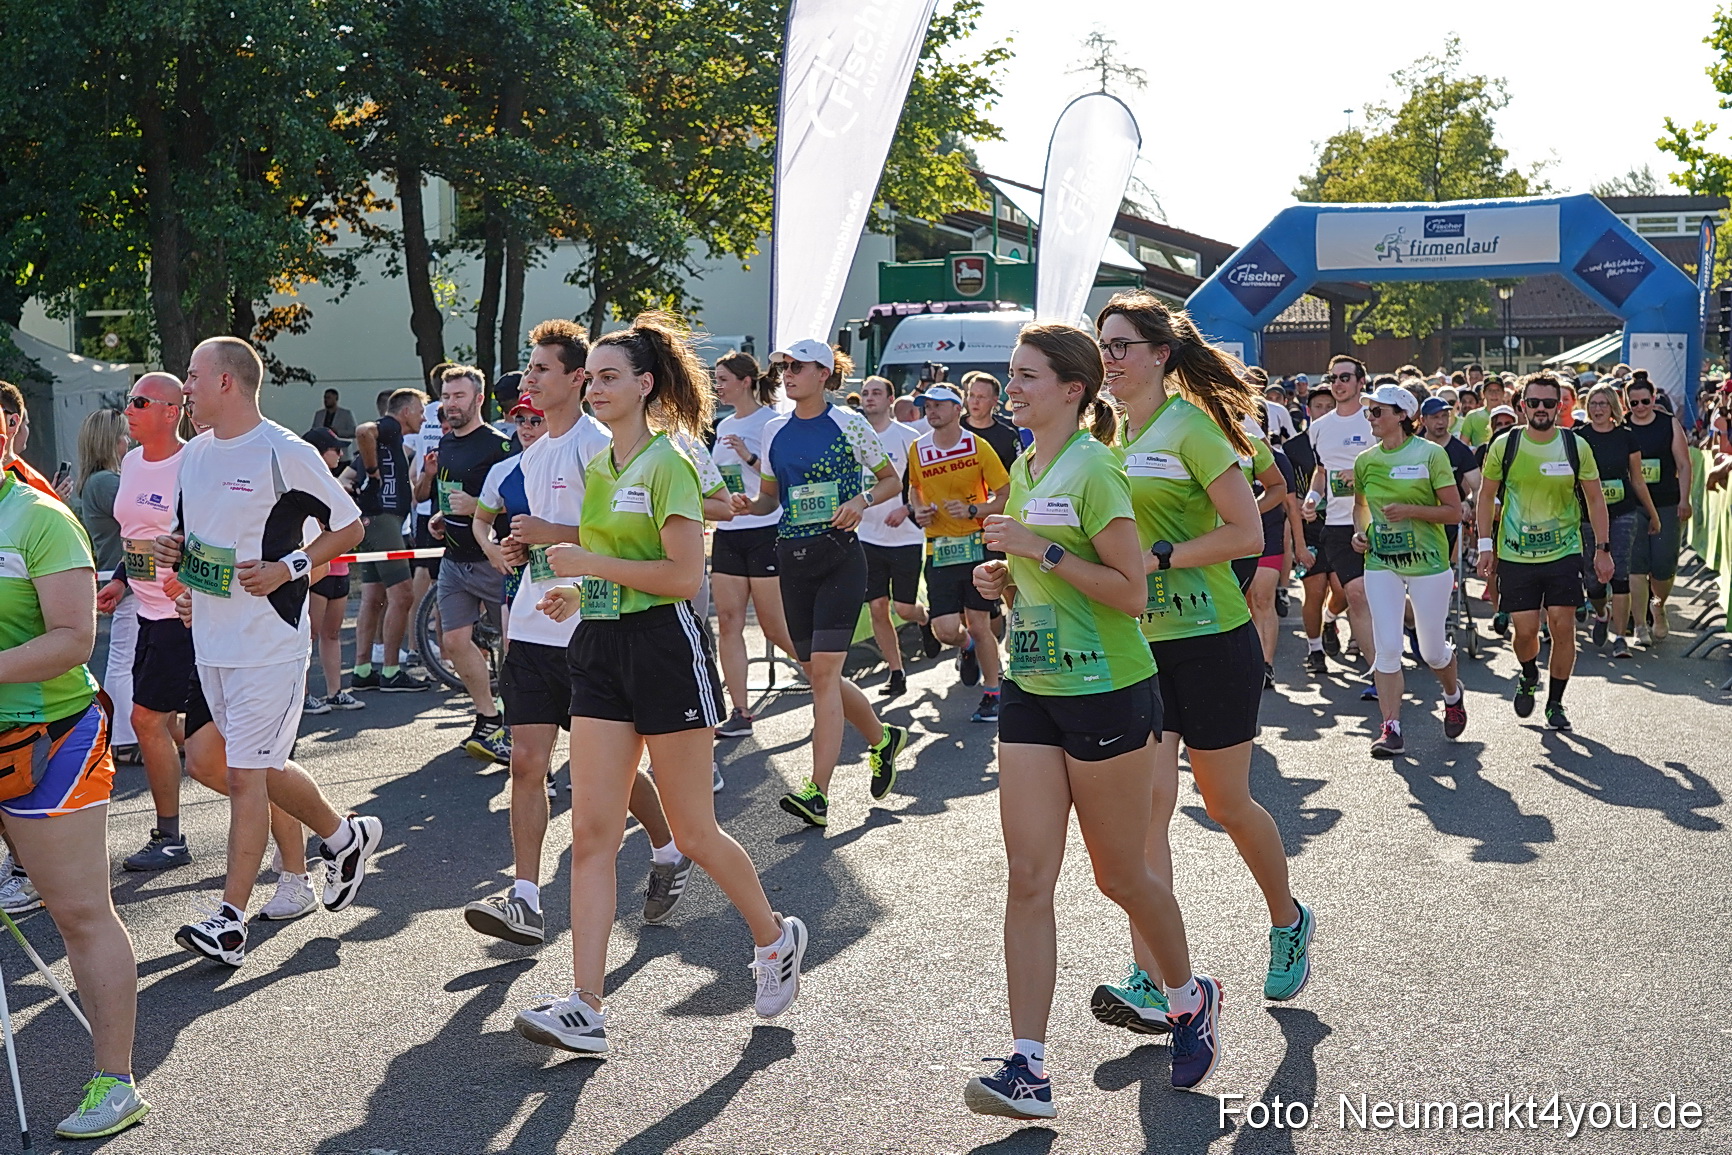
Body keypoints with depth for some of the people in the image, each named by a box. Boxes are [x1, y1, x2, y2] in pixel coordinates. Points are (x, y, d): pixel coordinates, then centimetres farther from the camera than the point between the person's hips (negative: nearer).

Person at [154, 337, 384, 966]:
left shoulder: (286, 454, -12)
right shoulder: (191, 455, 11)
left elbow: (349, 527, -5)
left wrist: (289, 568, -17)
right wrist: (171, 549, 1)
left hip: (269, 643, -8)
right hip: (210, 639, 8)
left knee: (244, 774, -7)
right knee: (261, 767, 17)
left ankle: (230, 920, -1)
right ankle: (343, 836, 39)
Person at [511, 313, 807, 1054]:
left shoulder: (668, 464, -11)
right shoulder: (597, 467, 14)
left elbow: (685, 575, -18)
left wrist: (593, 565, -16)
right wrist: (579, 592, 7)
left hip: (664, 647, -7)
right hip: (601, 652, 7)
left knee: (694, 833, 4)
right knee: (591, 832, -2)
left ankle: (776, 937, 29)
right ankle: (585, 1010, -2)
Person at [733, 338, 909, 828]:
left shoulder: (847, 423, -3)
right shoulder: (774, 430, 10)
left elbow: (892, 481, 6)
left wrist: (861, 500, -13)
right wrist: (748, 503, -4)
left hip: (839, 554, -6)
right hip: (792, 557, 6)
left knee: (824, 668, -14)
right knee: (815, 672, 9)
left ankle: (817, 793, -16)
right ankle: (883, 738, 34)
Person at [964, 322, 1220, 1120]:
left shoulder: (1094, 468, -13)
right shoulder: (1024, 470, 12)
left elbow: (1131, 591, -18)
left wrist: (1042, 551, -21)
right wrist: (1004, 580, 4)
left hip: (1105, 692, -7)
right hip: (1031, 689, 7)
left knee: (1120, 875, 6)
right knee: (1028, 876, -2)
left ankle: (1190, 998, 34)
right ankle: (1028, 1067, -1)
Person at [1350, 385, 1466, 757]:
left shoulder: (1430, 454, -8)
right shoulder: (1365, 460, 6)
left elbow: (1454, 512, -8)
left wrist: (1411, 510, -21)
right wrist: (1360, 531, 3)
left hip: (1428, 562, -3)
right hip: (1381, 563, 3)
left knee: (1433, 651, 7)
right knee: (1387, 647, -7)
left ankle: (1453, 695, 40)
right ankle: (1391, 729, -2)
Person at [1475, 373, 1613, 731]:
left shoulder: (1575, 446, -1)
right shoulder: (1504, 445, -3)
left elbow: (1595, 499, 7)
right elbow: (1487, 496, 7)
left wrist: (1602, 549, 3)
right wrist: (1486, 545, 1)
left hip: (1564, 551, 1)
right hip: (1516, 554, 0)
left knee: (1563, 627, -3)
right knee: (1525, 629, -3)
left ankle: (1555, 702, 14)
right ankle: (1529, 677, 30)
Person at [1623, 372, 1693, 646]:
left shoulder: (1669, 424, 4)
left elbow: (1683, 465, 4)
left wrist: (1684, 500, -4)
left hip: (1666, 505, 0)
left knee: (1663, 565, -2)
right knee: (1636, 564, -5)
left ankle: (1659, 607, 29)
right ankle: (1641, 626, 0)